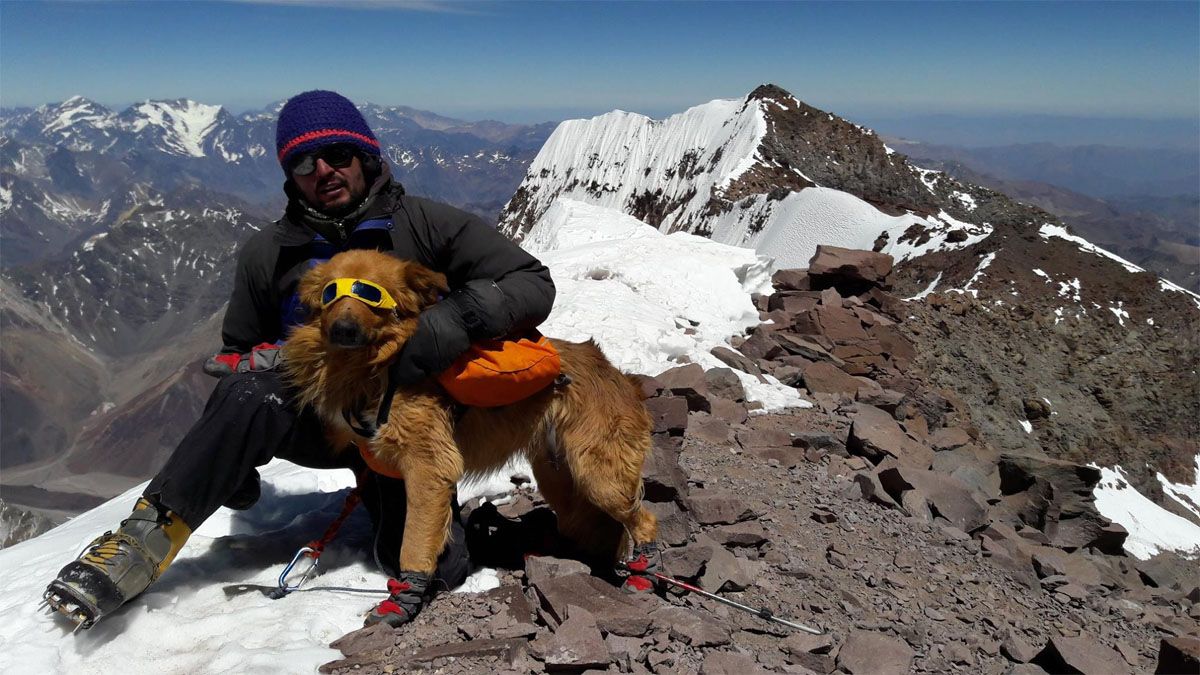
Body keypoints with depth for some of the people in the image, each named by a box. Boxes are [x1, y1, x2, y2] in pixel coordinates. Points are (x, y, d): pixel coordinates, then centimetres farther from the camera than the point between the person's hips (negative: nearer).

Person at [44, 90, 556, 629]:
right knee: (255, 393, -32)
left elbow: (531, 283, -11)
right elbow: (237, 356, 14)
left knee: (432, 564, -21)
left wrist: (453, 322, -29)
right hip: (312, 412, 2)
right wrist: (229, 464, -2)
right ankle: (147, 539, -23)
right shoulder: (268, 254, 2)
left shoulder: (425, 225, -7)